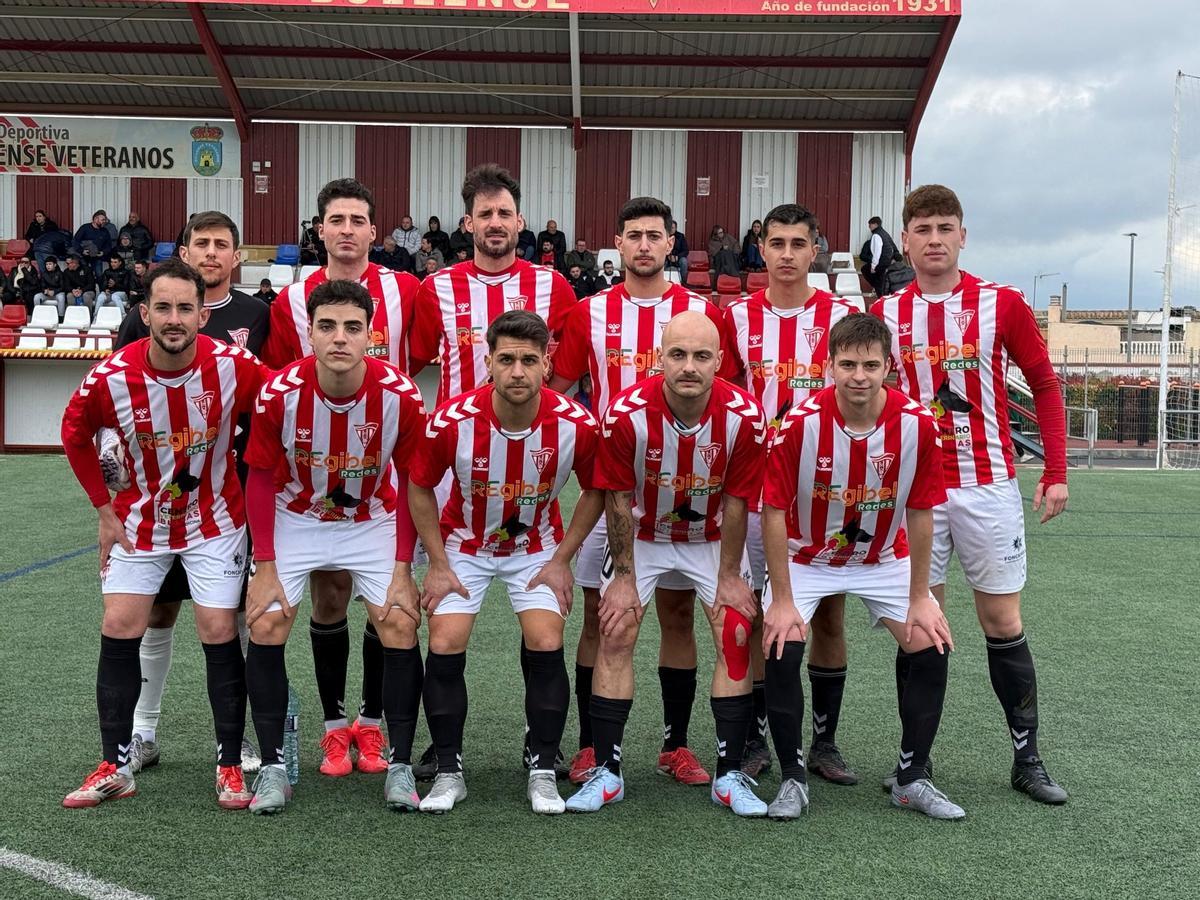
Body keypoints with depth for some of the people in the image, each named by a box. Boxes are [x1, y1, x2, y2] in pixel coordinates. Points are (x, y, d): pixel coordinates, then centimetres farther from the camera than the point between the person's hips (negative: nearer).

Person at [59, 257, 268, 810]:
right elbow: (75, 434, 2)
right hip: (140, 520, 2)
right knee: (119, 630, 0)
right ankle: (115, 768, 12)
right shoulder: (111, 377, -18)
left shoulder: (234, 367, -22)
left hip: (215, 520, -2)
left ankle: (230, 766, 9)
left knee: (219, 633, -4)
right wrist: (105, 509, 1)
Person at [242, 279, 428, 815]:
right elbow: (261, 477, -9)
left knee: (400, 626, -12)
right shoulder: (280, 393, -24)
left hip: (373, 522, 0)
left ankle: (400, 767, 3)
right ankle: (272, 767, 4)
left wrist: (402, 570, -10)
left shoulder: (400, 394, -24)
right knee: (265, 626, -11)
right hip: (295, 519, 0)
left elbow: (411, 483, -9)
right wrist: (264, 567, -10)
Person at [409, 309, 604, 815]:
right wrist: (438, 564, -8)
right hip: (464, 544, 0)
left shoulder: (576, 424, -23)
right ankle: (449, 772, 7)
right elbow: (420, 488, -8)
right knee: (445, 647, -10)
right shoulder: (453, 421, -26)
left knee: (546, 647, -13)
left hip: (537, 547, 0)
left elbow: (595, 491, -4)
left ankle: (543, 773, 4)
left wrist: (562, 560, -6)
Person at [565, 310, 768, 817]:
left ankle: (729, 775, 5)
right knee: (615, 637, -7)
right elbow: (618, 499, -15)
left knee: (736, 637, -7)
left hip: (713, 538, 1)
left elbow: (736, 501, -13)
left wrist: (729, 575, -7)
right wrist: (623, 576, -10)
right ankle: (606, 773, 4)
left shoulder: (745, 417, -26)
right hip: (642, 536, 0)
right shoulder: (625, 414, -28)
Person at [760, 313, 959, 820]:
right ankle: (792, 778, 0)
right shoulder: (800, 423, -26)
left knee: (931, 646, -9)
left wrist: (919, 598, -7)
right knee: (782, 649, -20)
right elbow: (774, 512, -19)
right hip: (806, 557, -2)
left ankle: (912, 779, 9)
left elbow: (920, 513, -10)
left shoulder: (917, 424, -21)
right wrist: (782, 600, -18)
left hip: (885, 559, 2)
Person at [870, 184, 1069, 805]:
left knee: (1003, 623, 4)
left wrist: (1056, 473, -1)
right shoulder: (886, 315, 2)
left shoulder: (1002, 304, -3)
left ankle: (1027, 758, 18)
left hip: (987, 485, -1)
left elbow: (1045, 386, 4)